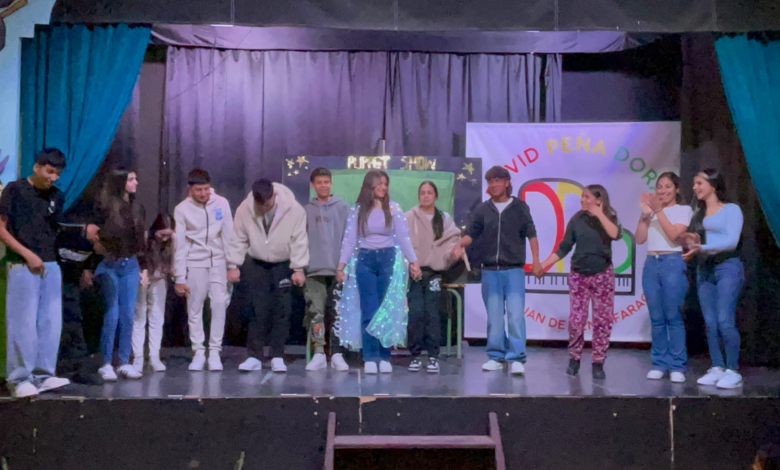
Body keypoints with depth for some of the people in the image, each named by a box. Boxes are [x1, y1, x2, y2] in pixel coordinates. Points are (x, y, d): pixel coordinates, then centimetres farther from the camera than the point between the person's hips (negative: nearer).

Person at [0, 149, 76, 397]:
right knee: (23, 323, -4)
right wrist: (28, 255, -13)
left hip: (51, 266, 5)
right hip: (22, 266, -5)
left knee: (50, 323, 5)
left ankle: (43, 374, 13)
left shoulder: (57, 196, 12)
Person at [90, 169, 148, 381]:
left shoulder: (137, 208, 9)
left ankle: (125, 363, 13)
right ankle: (106, 364, 7)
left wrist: (144, 267, 12)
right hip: (110, 265, -5)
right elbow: (93, 235, -8)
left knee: (128, 316, 5)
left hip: (131, 266, 5)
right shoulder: (106, 206, -8)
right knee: (112, 315, -4)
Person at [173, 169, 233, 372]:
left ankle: (215, 351, 2)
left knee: (219, 303, -7)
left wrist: (232, 265, -4)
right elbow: (179, 245, -5)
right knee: (194, 308, 3)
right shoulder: (182, 209, -8)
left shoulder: (221, 203, -7)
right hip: (195, 263, 0)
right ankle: (198, 352, 13)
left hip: (218, 261, 0)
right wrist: (179, 277, -6)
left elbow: (228, 236, -2)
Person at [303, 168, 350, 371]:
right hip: (313, 270, 1)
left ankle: (337, 355, 9)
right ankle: (318, 354, 6)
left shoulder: (343, 208, 5)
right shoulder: (306, 210, 8)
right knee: (315, 313, 0)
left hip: (338, 269, -1)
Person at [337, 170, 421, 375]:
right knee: (369, 311, -3)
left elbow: (404, 237, -3)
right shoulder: (358, 210, 4)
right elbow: (349, 240, 3)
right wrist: (340, 266, -4)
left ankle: (384, 357, 7)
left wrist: (414, 261, -12)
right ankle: (370, 358, 1)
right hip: (365, 261, 0)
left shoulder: (393, 208, 2)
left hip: (388, 259, 0)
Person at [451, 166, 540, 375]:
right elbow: (472, 233, 1)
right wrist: (460, 244, -20)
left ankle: (517, 359, -6)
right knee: (494, 315, 7)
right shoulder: (482, 209, 7)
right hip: (490, 271, 2)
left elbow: (531, 234, 2)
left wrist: (536, 261, -6)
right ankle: (496, 356, 14)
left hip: (514, 269, -2)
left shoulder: (520, 207, 4)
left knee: (515, 314, -8)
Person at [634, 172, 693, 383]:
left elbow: (673, 234, -12)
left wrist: (659, 211, -14)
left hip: (673, 264, -4)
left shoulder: (684, 210, 4)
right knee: (656, 318, 5)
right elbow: (639, 239, 6)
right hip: (651, 264, 4)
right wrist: (645, 214, -2)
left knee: (673, 317, -4)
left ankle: (677, 366, 1)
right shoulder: (652, 211, 16)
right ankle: (659, 364, 11)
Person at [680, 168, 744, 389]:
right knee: (710, 323, 0)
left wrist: (702, 247, -23)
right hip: (704, 270, 5)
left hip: (727, 267, -5)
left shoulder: (731, 209, 1)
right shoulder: (698, 214, 17)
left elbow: (732, 241, -12)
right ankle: (717, 369, 4)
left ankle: (733, 371, -8)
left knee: (725, 321, -15)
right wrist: (690, 244, -11)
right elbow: (691, 242, 13)